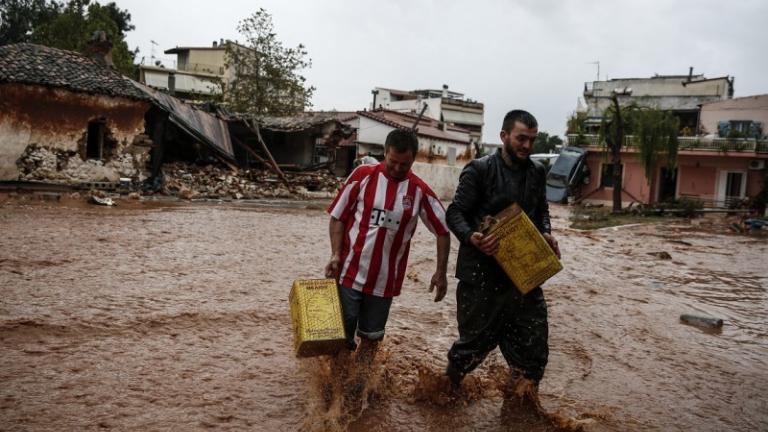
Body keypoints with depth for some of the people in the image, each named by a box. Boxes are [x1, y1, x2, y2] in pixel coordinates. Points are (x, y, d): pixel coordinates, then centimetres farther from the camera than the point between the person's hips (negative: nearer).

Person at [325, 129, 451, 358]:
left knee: (371, 338, 13)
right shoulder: (363, 175, -6)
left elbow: (443, 231, 3)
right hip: (350, 274, -1)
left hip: (384, 281, 1)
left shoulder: (420, 191, -4)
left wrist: (441, 272, -3)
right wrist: (336, 254, -12)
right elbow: (338, 217, -1)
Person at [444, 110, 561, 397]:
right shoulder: (479, 170, -8)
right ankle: (448, 384, 33)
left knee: (533, 340, 8)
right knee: (477, 339, 6)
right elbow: (455, 213, -9)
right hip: (481, 272, -5)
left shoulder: (537, 172, 10)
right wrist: (471, 237, -29)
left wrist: (545, 234, -1)